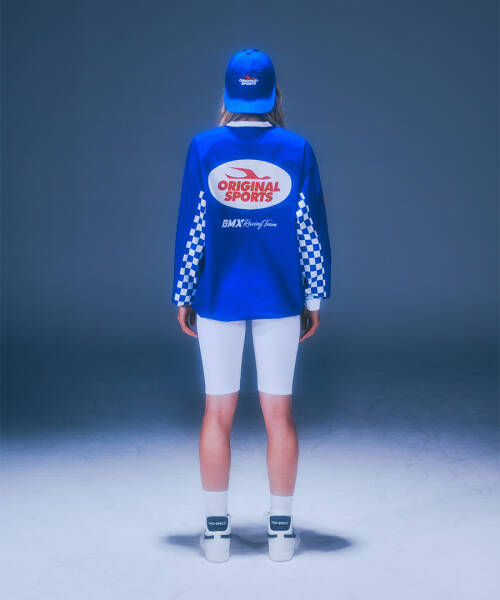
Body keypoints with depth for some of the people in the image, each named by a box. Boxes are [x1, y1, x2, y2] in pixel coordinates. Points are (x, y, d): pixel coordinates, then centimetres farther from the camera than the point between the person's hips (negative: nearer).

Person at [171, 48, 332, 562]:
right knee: (278, 412, 8)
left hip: (218, 298, 0)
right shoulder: (297, 150, -2)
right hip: (280, 300, 0)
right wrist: (315, 298, 7)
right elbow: (311, 229, -1)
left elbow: (190, 228, -2)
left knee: (217, 412, 8)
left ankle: (216, 529, 14)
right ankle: (281, 529, 15)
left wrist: (182, 297, 6)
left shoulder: (204, 148, -3)